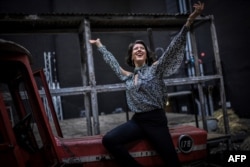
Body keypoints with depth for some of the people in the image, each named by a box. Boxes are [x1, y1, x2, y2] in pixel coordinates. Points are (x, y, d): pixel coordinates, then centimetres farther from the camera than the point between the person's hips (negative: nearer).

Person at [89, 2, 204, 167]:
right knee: (109, 140, -14)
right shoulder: (128, 76, 13)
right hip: (137, 121, 4)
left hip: (156, 120, -4)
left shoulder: (155, 68, 2)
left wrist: (189, 21, -13)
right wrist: (100, 45, 40)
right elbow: (112, 61, 28)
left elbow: (172, 48, -6)